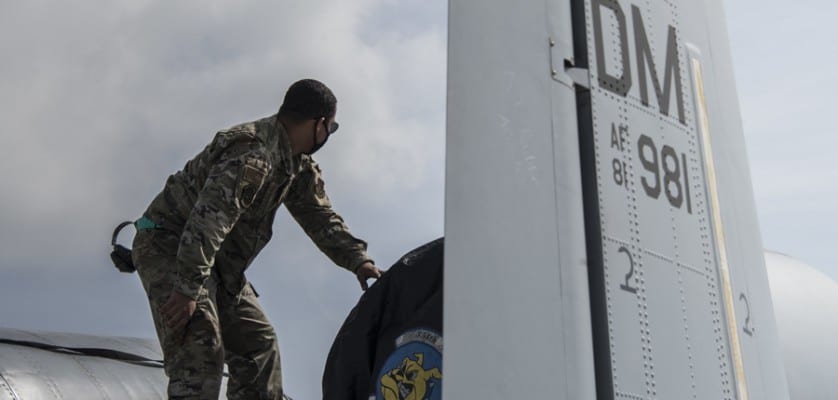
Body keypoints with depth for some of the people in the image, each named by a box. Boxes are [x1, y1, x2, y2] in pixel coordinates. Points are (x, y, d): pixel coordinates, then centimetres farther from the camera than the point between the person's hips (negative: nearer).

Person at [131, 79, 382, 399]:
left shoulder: (299, 166, 7)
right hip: (170, 249, -10)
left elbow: (319, 216, 11)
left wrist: (357, 259, -3)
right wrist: (187, 289, -34)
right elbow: (209, 220, -33)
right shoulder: (254, 154, -27)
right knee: (201, 356, -18)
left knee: (257, 344, 11)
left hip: (216, 263, 10)